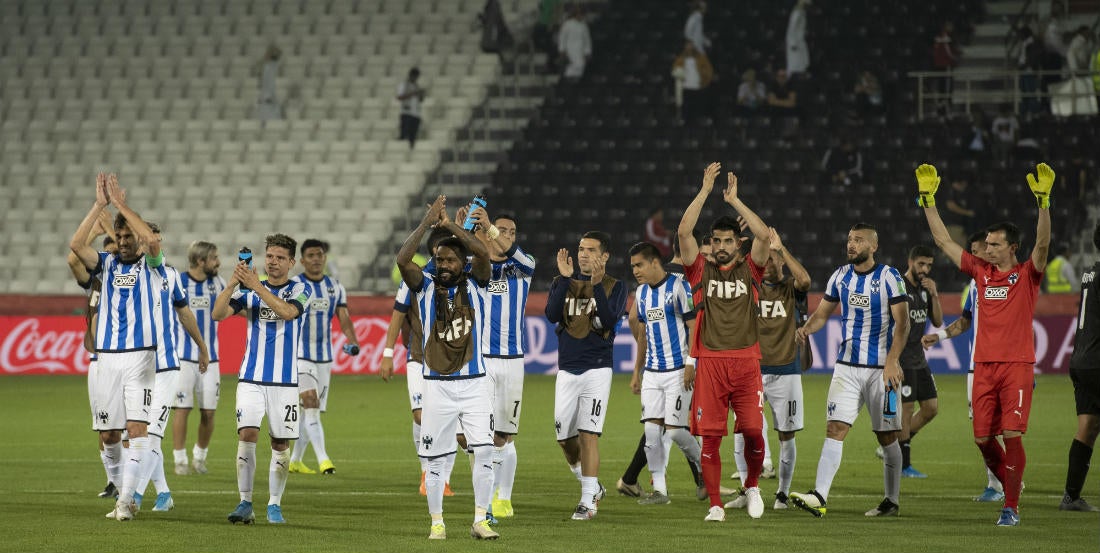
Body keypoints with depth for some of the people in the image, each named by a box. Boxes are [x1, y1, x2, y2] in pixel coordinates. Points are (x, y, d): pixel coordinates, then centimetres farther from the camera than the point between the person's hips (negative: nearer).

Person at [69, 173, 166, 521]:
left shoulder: (149, 265, 3)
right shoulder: (106, 264, 11)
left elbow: (152, 240, -19)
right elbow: (76, 244, -7)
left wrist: (121, 204, -15)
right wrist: (100, 204, -13)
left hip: (140, 356, -3)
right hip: (105, 358, 3)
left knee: (137, 428, -14)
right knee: (108, 435, 5)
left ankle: (125, 500, -16)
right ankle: (122, 492, 20)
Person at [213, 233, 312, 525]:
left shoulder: (301, 290, 0)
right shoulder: (249, 290, 6)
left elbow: (288, 311, -22)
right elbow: (217, 314, -7)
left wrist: (256, 285, -27)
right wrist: (233, 283, -22)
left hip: (285, 381, -1)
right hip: (251, 378, 1)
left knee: (281, 444, 3)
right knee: (247, 435, -13)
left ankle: (274, 505, 14)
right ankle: (245, 503, -9)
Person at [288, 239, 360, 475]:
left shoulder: (335, 287, 8)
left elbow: (344, 318, 5)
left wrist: (352, 341, -12)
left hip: (325, 357, 5)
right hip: (299, 356, -5)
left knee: (312, 411, 10)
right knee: (310, 404, -19)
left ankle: (295, 461, 23)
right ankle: (323, 459, -27)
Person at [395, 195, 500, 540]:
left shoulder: (475, 284, 4)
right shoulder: (426, 286, 3)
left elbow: (482, 253, -15)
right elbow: (403, 260, -14)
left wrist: (449, 225, -13)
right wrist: (427, 222, -15)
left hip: (475, 383, 0)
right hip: (437, 385, 0)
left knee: (484, 450, -9)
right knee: (435, 458, 4)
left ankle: (480, 520, -3)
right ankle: (437, 522, 14)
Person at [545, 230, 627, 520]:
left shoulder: (614, 287, 1)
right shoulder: (563, 282, 7)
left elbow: (610, 321, -16)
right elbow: (552, 315, -10)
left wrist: (596, 284, -21)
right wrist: (565, 278, -15)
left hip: (597, 370, -4)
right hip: (567, 371, 4)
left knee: (588, 435, -11)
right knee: (565, 437, 6)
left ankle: (588, 501, -8)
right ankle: (591, 485, 28)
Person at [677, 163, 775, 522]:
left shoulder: (749, 270, 10)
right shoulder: (702, 271, 10)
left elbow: (763, 235, -5)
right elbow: (684, 232, -2)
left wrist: (734, 200, 0)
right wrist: (705, 190, -1)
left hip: (746, 362, 0)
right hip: (710, 361, 0)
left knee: (753, 430, -9)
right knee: (710, 436, -3)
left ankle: (752, 485, 17)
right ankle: (715, 504, 4)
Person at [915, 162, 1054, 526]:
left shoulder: (1027, 275, 1)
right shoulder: (981, 272, 12)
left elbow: (1042, 244, -17)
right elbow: (944, 241, 16)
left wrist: (1043, 202, -28)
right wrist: (928, 201, 12)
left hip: (1017, 365, -5)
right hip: (984, 365, 5)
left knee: (1012, 434, -11)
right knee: (982, 437, 3)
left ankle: (1011, 507, -5)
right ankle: (1011, 484, 27)